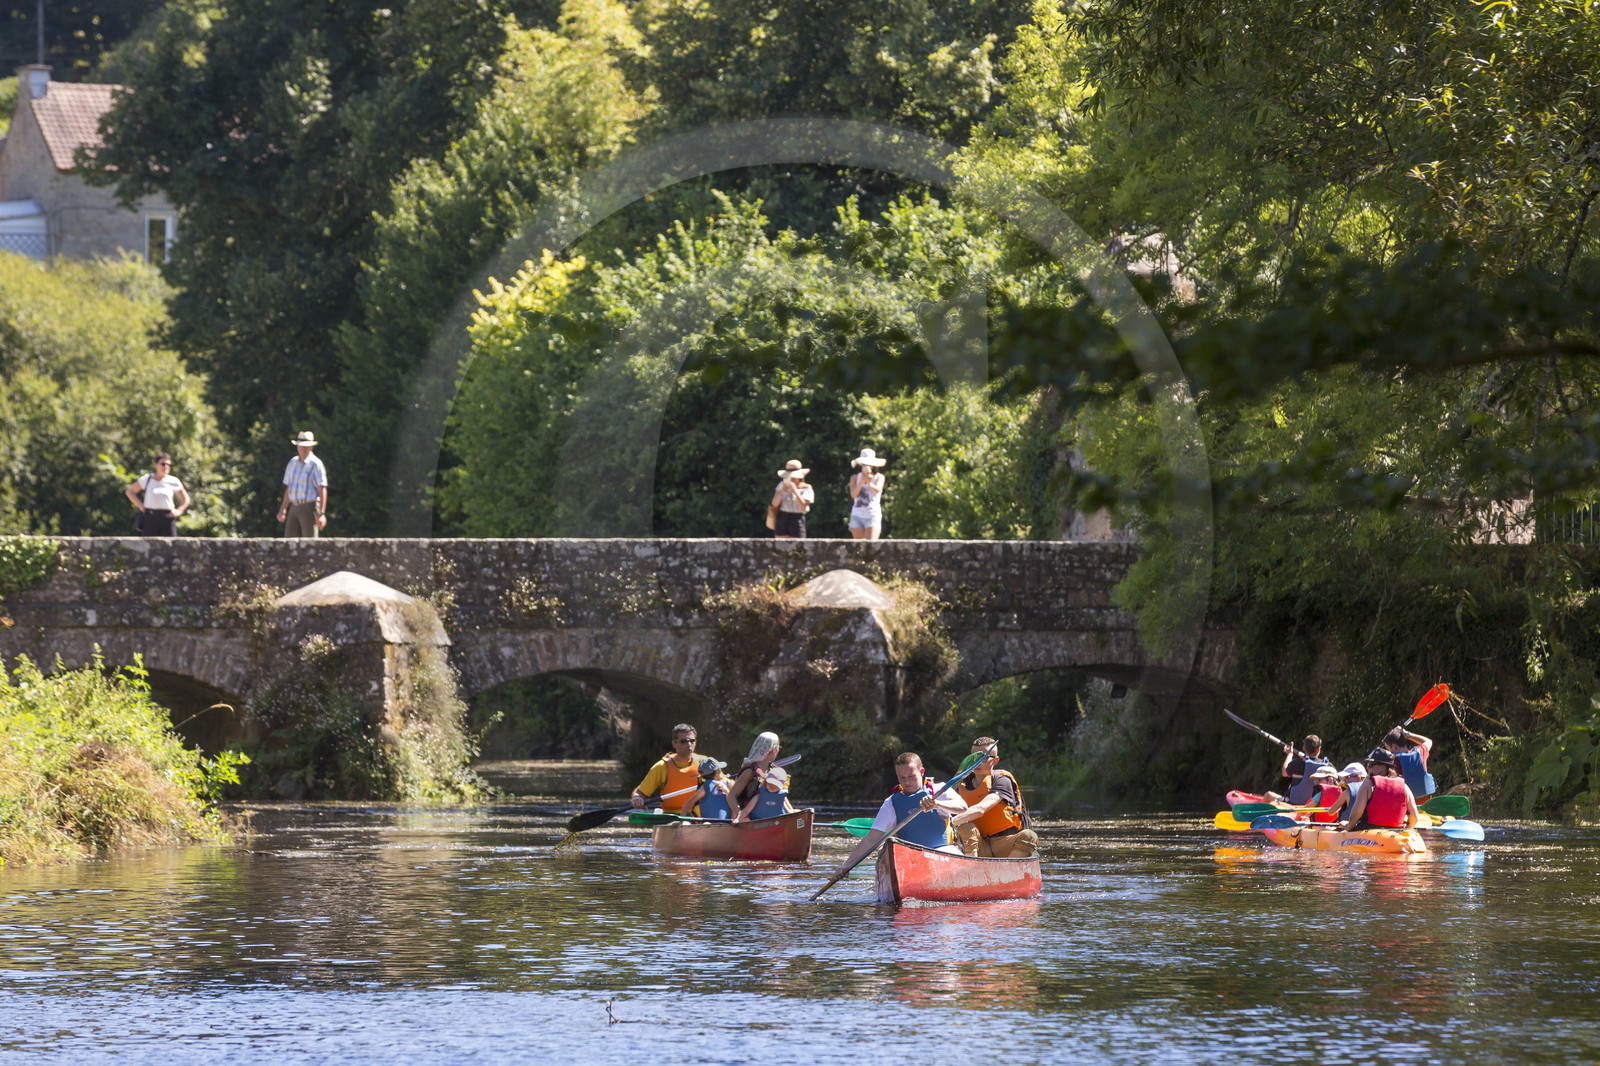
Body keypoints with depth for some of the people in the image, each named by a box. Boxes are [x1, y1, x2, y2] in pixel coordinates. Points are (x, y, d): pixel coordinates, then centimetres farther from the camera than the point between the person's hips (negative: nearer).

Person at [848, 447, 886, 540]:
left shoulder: (879, 477, 2)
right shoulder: (855, 478, 8)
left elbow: (877, 489, -18)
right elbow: (853, 494, -6)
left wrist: (869, 483, -40)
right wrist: (861, 482, -23)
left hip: (873, 516, -3)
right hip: (857, 515, 3)